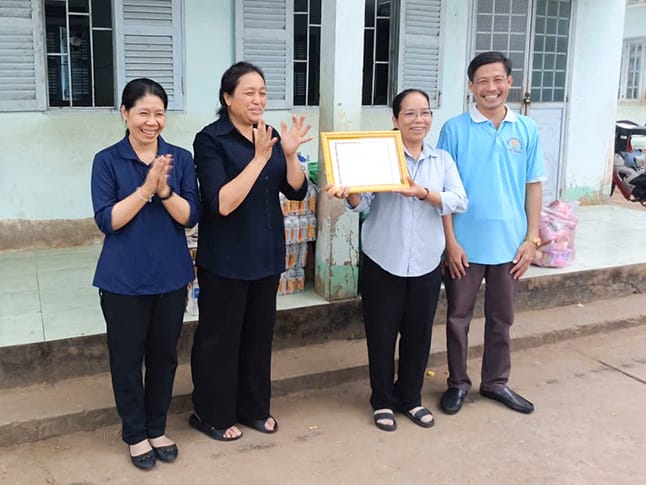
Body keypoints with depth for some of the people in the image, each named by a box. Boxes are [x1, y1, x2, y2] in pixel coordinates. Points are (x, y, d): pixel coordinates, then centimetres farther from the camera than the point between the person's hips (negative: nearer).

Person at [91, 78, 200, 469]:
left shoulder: (181, 158, -1)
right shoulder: (107, 161, -6)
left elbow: (190, 217, -5)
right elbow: (107, 220, -13)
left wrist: (164, 189, -22)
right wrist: (146, 188, -23)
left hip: (171, 276, 2)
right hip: (124, 279, -2)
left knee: (165, 355, 14)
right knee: (127, 357, 10)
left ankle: (158, 428, 33)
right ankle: (136, 434, 29)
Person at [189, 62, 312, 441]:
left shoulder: (271, 137, 5)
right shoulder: (211, 140, -13)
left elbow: (298, 191, 0)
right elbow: (222, 203, -23)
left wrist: (290, 153, -16)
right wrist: (259, 158, -26)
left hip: (266, 254, 6)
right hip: (226, 258, -6)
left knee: (260, 333, 16)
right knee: (219, 337, 7)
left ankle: (254, 407, 34)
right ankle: (212, 414, 25)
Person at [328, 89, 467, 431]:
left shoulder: (442, 160, 6)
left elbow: (460, 201, -7)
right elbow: (363, 202, -12)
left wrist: (424, 193, -24)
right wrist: (348, 193, -35)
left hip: (426, 262, 3)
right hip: (383, 261, -3)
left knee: (419, 333, 12)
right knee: (381, 333, 7)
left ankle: (410, 398, 31)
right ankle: (383, 401, 25)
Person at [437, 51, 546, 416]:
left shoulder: (527, 130, 2)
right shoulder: (455, 129, -6)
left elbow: (534, 186, 5)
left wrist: (532, 238, 0)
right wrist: (451, 241, -10)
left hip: (509, 243, 2)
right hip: (465, 244, -2)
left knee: (502, 318, 15)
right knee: (459, 317, 9)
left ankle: (496, 381, 32)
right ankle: (458, 383, 26)